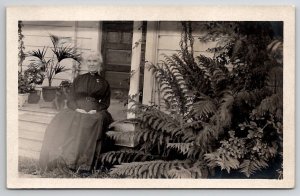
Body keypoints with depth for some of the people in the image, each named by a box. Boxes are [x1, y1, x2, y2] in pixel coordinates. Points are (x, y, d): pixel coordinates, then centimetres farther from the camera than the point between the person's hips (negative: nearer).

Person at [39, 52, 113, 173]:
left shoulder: (103, 83, 17)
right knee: (61, 122, -29)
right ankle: (62, 159, -32)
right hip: (76, 110, 2)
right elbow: (70, 100, 14)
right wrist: (77, 109, -6)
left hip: (95, 113, -2)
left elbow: (105, 103, 10)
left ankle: (84, 164, -41)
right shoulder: (79, 79, 21)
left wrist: (95, 110, -9)